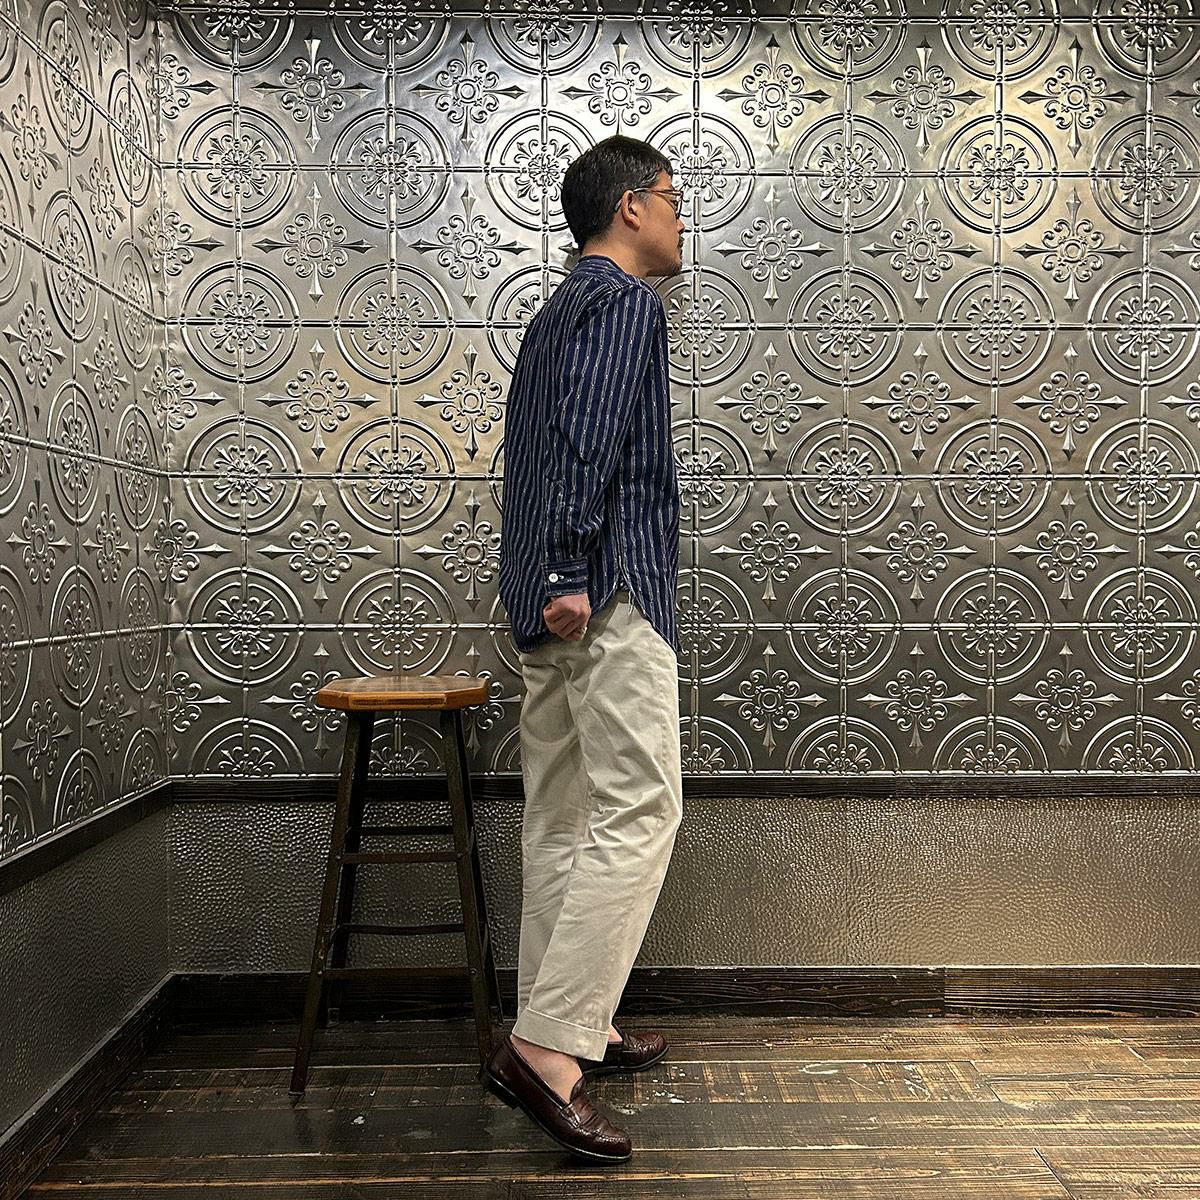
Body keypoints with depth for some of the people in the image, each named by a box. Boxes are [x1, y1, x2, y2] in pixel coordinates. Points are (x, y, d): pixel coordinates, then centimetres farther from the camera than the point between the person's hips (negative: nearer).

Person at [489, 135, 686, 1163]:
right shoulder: (625, 302, -4)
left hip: (551, 598, 10)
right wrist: (571, 574, -22)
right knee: (637, 813, -9)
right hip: (609, 590, -10)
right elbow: (588, 441, -19)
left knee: (562, 819, 11)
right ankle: (548, 1047, -10)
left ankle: (563, 1028, 20)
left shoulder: (560, 308, 25)